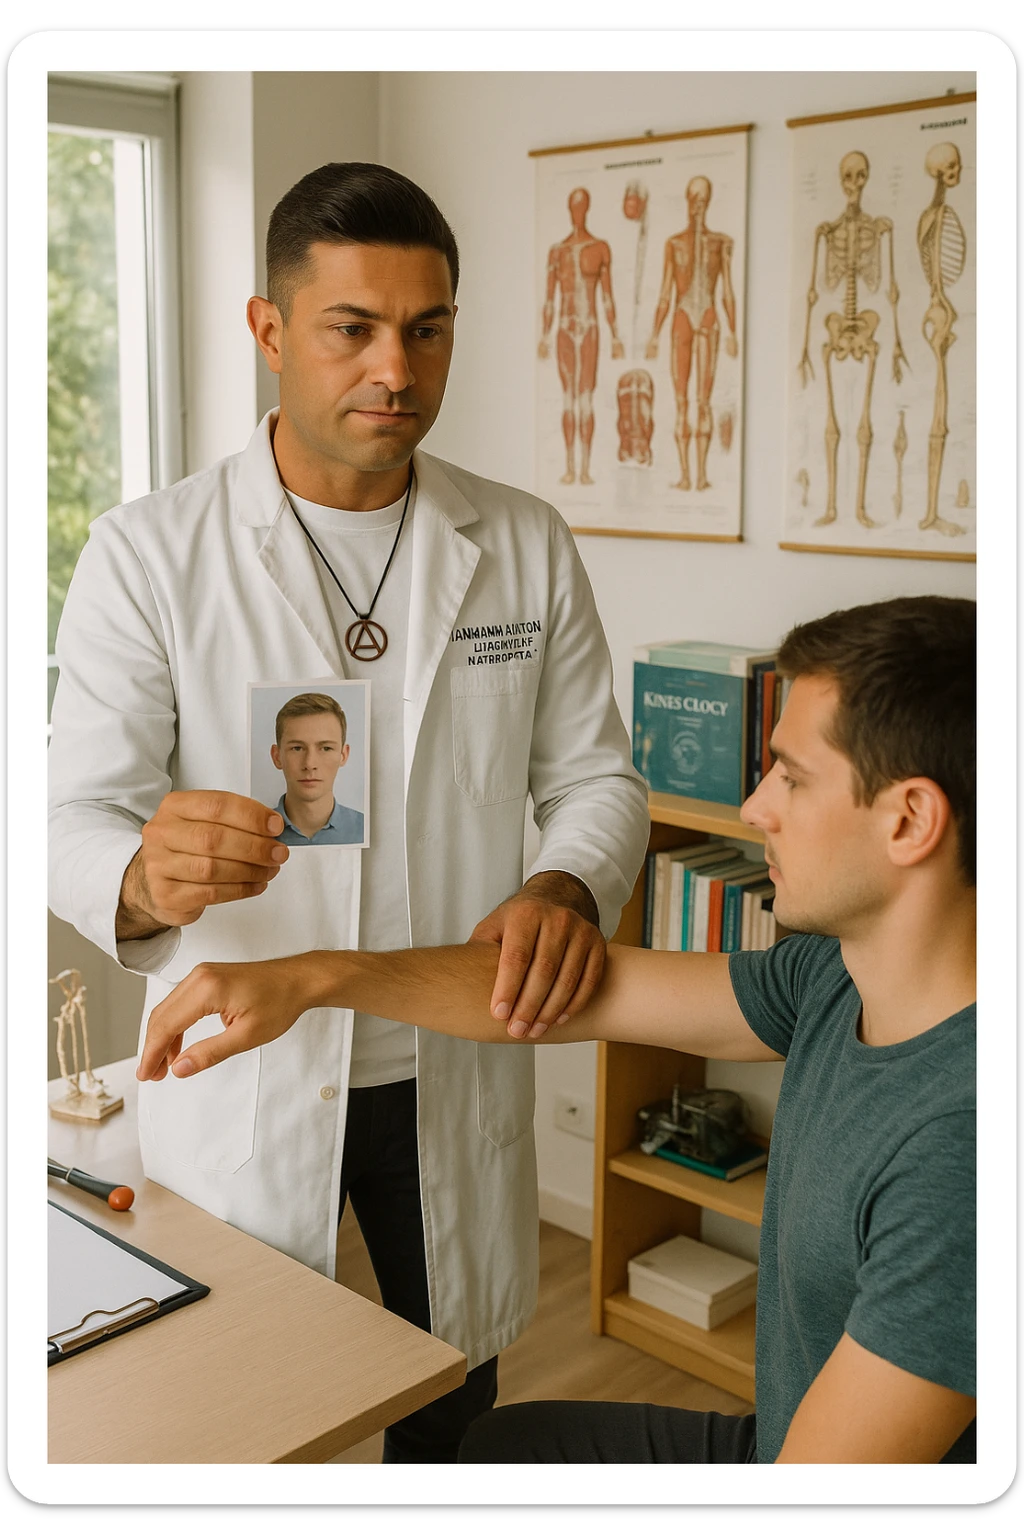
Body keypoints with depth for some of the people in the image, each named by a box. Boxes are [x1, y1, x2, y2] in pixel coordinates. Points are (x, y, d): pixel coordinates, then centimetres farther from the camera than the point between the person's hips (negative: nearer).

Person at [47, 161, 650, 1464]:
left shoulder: (526, 548, 1)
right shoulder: (149, 553, -8)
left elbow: (595, 775, 4)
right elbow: (73, 819, -11)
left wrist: (567, 887, -19)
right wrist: (147, 874, -35)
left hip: (455, 1072, 3)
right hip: (240, 1078, -2)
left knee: (455, 1407, 19)